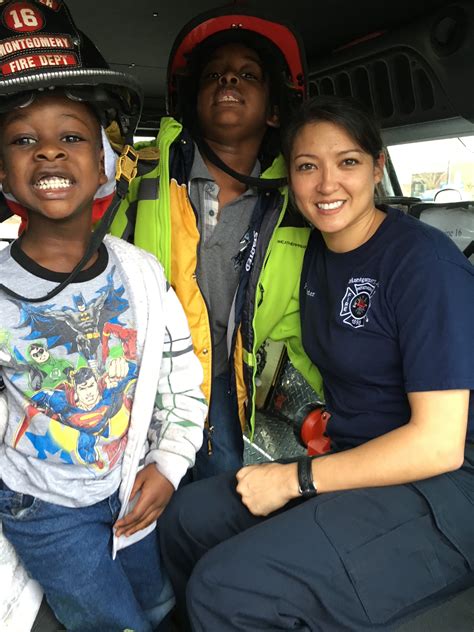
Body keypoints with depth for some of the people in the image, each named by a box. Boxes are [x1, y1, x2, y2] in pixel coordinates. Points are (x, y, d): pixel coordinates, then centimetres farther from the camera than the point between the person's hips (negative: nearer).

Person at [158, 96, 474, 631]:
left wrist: (297, 478, -16)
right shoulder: (316, 249, 6)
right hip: (356, 467, 8)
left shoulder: (424, 260, -18)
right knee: (186, 519, 3)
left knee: (224, 589, -22)